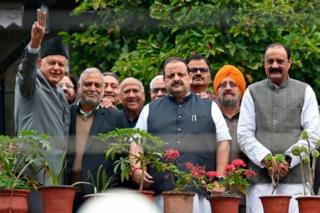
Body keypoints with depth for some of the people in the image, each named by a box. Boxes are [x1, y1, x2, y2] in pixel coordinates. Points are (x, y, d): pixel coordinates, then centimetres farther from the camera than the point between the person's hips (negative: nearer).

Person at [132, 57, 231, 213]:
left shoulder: (209, 107, 16)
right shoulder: (150, 110, 19)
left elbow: (223, 142, 11)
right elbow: (136, 143, 15)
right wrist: (136, 168, -4)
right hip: (160, 190, 1)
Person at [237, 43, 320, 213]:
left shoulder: (305, 91, 13)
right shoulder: (252, 92, 15)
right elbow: (244, 135, 7)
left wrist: (288, 159, -8)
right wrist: (266, 159, -9)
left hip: (295, 178, -1)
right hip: (259, 178, 1)